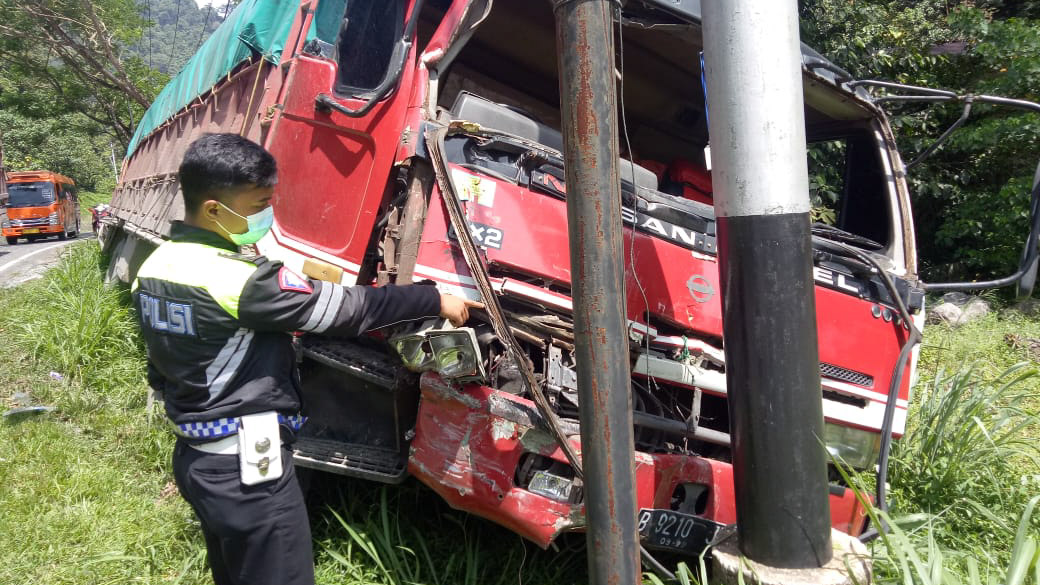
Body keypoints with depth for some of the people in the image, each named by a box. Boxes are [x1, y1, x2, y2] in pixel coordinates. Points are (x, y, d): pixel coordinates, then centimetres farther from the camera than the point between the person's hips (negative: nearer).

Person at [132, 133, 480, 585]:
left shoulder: (153, 269, 3)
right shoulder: (237, 278, -24)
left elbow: (160, 372, 13)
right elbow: (345, 307, -21)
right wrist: (435, 301, -12)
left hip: (194, 457, 9)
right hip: (246, 467, -9)